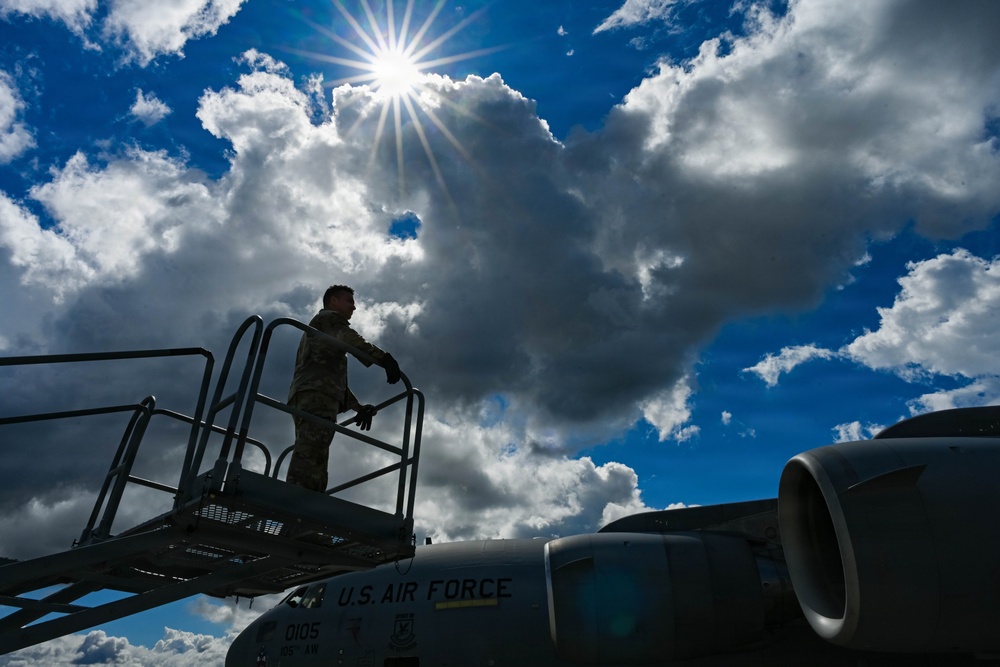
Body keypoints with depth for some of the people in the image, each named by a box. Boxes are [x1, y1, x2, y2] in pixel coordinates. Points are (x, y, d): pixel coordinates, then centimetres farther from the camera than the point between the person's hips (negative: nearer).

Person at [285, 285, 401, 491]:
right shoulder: (329, 318, 15)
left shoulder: (317, 331, 41)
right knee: (309, 456, -25)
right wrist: (383, 358, -22)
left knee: (313, 464, -1)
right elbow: (350, 340, -9)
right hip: (316, 392, -9)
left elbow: (336, 379, 33)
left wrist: (358, 407, 23)